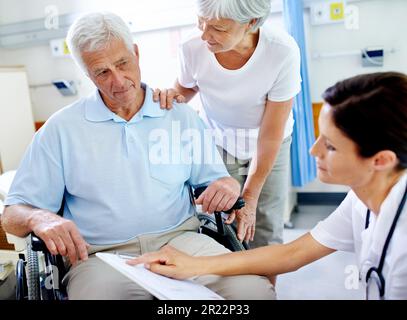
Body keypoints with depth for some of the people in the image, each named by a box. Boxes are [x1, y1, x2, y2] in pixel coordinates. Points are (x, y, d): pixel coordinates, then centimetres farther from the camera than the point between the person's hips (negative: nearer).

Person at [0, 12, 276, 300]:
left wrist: (228, 185, -10)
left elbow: (217, 178, 14)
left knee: (255, 289, -23)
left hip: (180, 240, 2)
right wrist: (41, 219, -19)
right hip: (102, 254, -1)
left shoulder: (182, 116, 10)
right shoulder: (61, 128, 5)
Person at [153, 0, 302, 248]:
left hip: (268, 145, 0)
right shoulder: (193, 48, -23)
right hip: (217, 142, 1)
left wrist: (250, 196, -15)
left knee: (266, 235, 2)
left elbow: (271, 134, -20)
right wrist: (171, 95, -24)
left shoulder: (283, 52, -28)